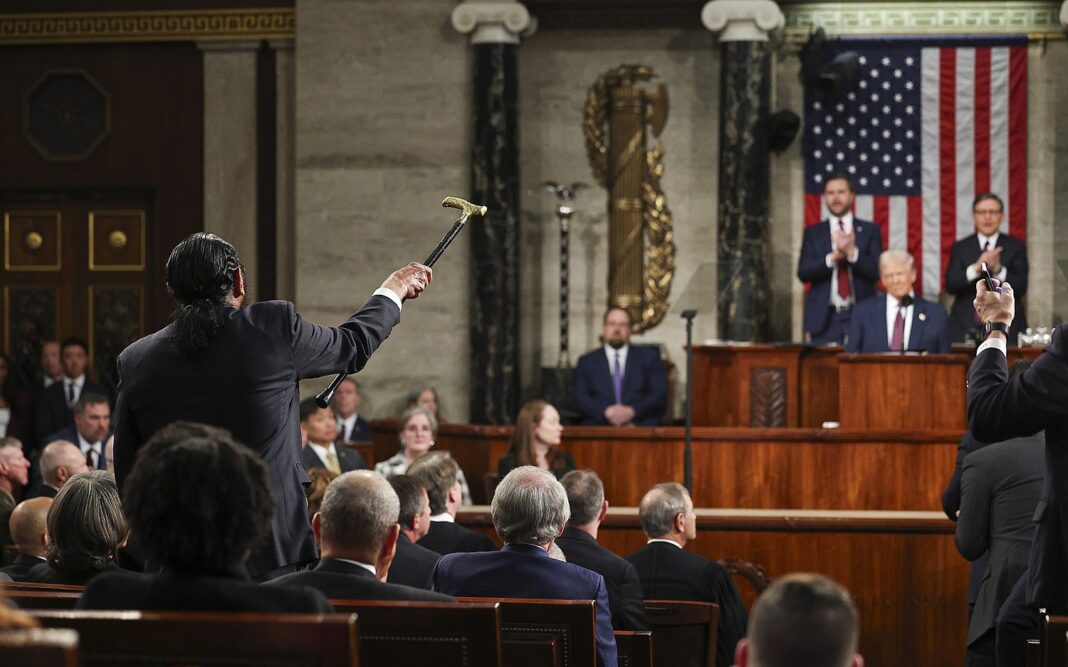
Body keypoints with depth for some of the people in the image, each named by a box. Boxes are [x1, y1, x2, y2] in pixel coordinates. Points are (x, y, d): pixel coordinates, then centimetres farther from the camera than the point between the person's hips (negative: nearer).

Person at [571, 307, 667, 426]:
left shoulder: (649, 357, 17)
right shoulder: (587, 362, 18)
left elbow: (660, 395, 7)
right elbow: (578, 398, 6)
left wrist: (632, 411, -11)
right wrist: (606, 412, -12)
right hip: (599, 429, 0)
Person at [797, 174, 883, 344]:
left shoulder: (870, 230, 9)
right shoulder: (813, 233, 12)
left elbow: (877, 271, 0)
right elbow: (803, 273, 1)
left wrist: (852, 252, -17)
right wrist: (832, 257, -15)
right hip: (825, 318, 1)